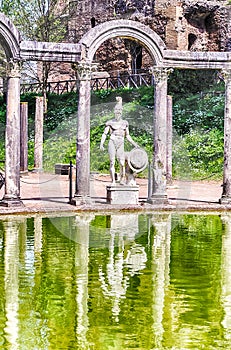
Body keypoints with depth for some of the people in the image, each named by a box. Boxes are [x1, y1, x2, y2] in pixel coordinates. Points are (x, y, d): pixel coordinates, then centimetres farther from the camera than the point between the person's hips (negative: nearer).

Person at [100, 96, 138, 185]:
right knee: (112, 162, -7)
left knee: (122, 163, -9)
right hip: (112, 142, -2)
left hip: (121, 144, 2)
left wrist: (134, 143, 11)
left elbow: (127, 135, 21)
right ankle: (113, 181, -3)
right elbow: (104, 134, 3)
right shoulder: (110, 123, 7)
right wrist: (101, 143, -10)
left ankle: (122, 179, 8)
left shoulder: (124, 123, 16)